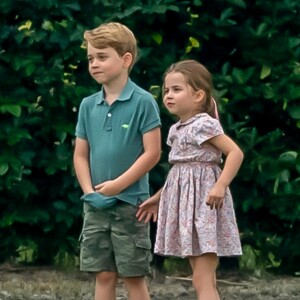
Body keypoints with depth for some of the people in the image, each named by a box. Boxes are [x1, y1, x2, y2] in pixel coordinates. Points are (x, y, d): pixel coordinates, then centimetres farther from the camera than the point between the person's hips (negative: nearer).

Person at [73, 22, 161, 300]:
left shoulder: (142, 102, -9)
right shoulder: (88, 105, 7)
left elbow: (152, 153, -12)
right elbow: (80, 155, 11)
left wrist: (119, 184, -15)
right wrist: (90, 191, -3)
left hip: (130, 204, -5)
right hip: (96, 206, 5)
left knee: (133, 276, 0)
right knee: (103, 275, 8)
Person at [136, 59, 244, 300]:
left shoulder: (205, 125, -13)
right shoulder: (177, 130, 14)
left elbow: (236, 152, -19)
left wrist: (221, 186, -28)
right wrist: (158, 198, 25)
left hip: (204, 202, -9)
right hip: (184, 202, 9)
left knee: (202, 280, -14)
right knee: (204, 279, 11)